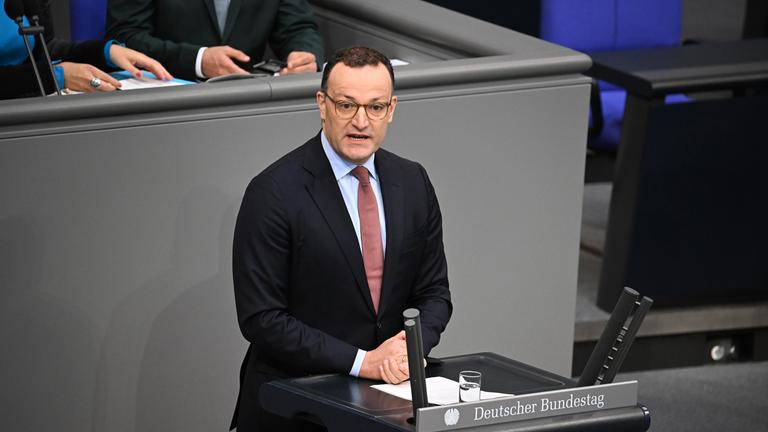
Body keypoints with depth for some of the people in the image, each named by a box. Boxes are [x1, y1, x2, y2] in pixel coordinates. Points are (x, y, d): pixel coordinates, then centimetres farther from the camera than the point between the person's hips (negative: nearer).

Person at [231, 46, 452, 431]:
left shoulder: (413, 182, 8)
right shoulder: (273, 193, -9)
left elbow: (434, 293, 12)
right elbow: (261, 319, -12)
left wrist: (411, 347, -9)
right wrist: (361, 362, -16)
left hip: (393, 386, 4)